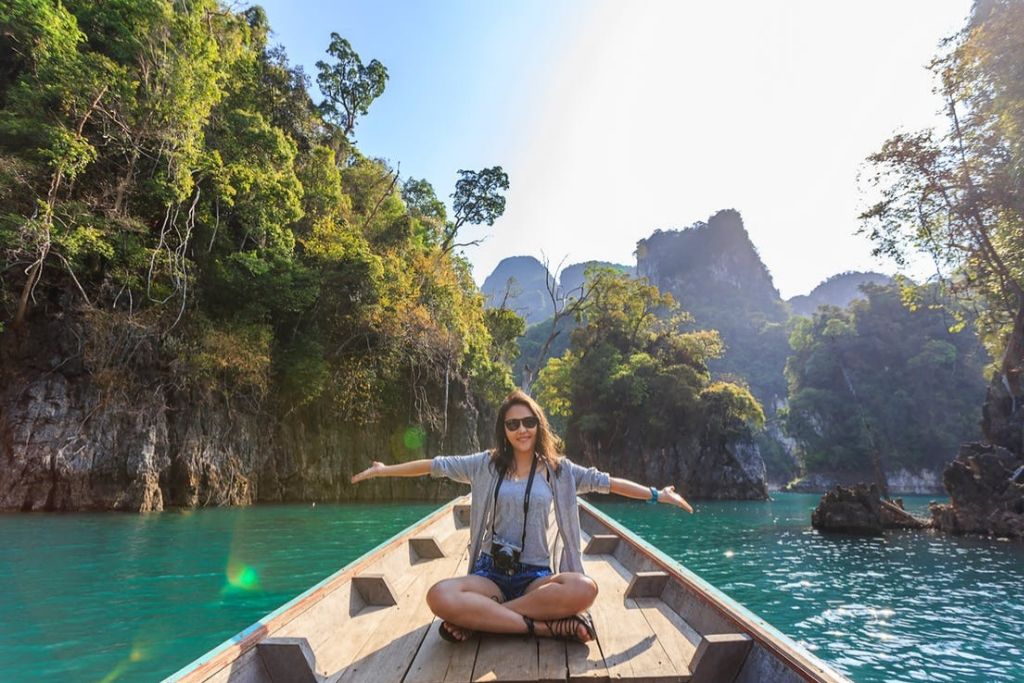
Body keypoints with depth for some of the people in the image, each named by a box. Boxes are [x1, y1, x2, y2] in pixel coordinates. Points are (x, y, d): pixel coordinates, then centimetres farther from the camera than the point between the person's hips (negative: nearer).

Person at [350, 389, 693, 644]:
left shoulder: (558, 468, 5)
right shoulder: (486, 464, 4)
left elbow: (606, 482, 5)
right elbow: (435, 465, 7)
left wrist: (656, 494, 3)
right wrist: (384, 470, 9)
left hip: (535, 575, 1)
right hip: (491, 572, 0)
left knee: (584, 589, -33)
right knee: (439, 596, -32)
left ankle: (477, 618, -21)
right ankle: (544, 626, -24)